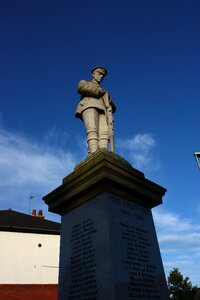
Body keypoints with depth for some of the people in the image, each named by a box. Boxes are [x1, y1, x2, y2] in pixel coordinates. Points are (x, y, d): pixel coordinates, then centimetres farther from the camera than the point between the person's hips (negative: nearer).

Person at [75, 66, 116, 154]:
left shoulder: (104, 93, 41)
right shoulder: (84, 82, 29)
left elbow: (112, 107, 28)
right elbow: (81, 88, 2)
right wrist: (100, 91, 5)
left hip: (102, 111, 4)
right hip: (89, 107, -4)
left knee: (104, 132, -25)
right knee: (93, 130, -30)